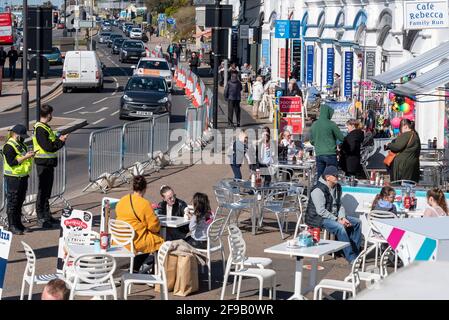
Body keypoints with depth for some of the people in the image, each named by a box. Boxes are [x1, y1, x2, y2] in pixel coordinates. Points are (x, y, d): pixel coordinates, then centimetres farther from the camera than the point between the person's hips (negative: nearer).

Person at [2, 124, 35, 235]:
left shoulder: (21, 145, 16)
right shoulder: (9, 146, -13)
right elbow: (11, 162, -21)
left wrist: (29, 155, 7)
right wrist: (25, 157, -20)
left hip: (23, 177, 9)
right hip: (13, 178, -9)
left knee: (20, 202, 14)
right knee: (12, 203, -4)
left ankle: (18, 224, 21)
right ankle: (12, 226, 0)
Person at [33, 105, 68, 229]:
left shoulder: (45, 127, 14)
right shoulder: (40, 129, -18)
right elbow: (48, 147, -23)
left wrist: (59, 139, 2)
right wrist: (61, 141, -11)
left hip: (49, 163, 10)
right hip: (44, 163, -10)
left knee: (47, 190, 16)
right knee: (43, 190, -5)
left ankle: (46, 215, 25)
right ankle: (41, 217, 0)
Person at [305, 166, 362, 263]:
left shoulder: (337, 187, 10)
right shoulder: (318, 189, -19)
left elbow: (339, 205, 15)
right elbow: (321, 211, -24)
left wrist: (342, 218, -5)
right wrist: (337, 220, -24)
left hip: (333, 216, 9)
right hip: (317, 218, -9)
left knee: (356, 222, 0)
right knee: (339, 227, -33)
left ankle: (355, 251, 3)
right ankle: (351, 258, -30)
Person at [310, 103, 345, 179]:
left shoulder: (314, 125, 8)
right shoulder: (331, 124, -8)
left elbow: (312, 141, 15)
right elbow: (341, 138, -5)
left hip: (318, 154, 5)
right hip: (330, 154, -5)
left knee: (319, 176, 8)